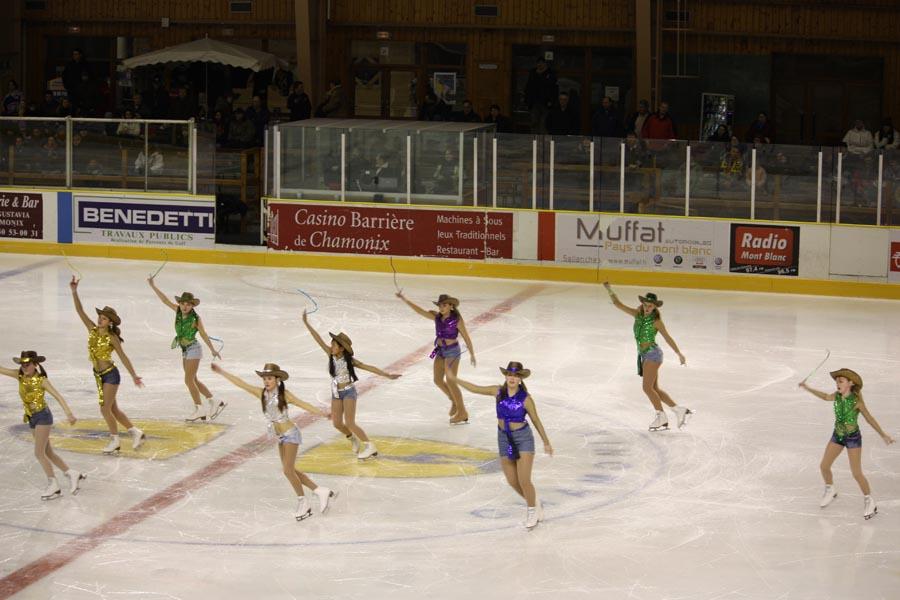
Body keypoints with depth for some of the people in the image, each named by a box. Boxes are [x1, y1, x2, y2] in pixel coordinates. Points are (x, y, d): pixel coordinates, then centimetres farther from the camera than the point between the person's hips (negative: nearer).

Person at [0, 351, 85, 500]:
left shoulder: (41, 380, -15)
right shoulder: (20, 375, 1)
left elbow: (58, 396, -21)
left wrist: (68, 413, -33)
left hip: (43, 416, -7)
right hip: (32, 418, 7)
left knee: (39, 453, -9)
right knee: (48, 453, 12)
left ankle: (53, 485, 3)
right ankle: (73, 474, 23)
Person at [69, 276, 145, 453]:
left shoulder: (112, 338, -13)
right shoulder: (93, 330, 0)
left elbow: (123, 357, -9)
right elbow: (80, 311, -5)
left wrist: (134, 376, -11)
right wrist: (74, 292, -15)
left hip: (111, 374, -7)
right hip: (99, 375, 7)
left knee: (105, 409, -5)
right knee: (113, 409, 12)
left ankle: (115, 439, 14)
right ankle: (136, 433, 23)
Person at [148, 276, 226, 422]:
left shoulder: (196, 318, -15)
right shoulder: (179, 311, -1)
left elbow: (204, 334, -6)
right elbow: (165, 300, 3)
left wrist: (213, 350, 3)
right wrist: (153, 286, -1)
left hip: (193, 349, -7)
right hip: (185, 351, 7)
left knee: (189, 380, -10)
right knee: (194, 380, 11)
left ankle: (199, 410, -3)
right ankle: (214, 403, 19)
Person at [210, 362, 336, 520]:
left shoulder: (284, 394, -13)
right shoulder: (262, 393, 1)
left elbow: (303, 405, -17)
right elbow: (241, 383, 3)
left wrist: (321, 413, -30)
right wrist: (221, 372, 4)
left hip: (290, 434, -7)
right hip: (281, 436, 7)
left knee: (287, 470, -12)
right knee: (290, 471, 8)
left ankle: (303, 502, 4)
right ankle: (322, 492, 17)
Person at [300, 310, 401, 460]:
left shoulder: (350, 361, -16)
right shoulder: (331, 355, -6)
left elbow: (369, 368, -17)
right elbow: (319, 339, -7)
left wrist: (387, 375, -22)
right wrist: (307, 324, -8)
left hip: (348, 392, -5)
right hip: (336, 393, 5)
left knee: (350, 423, -14)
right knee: (337, 424, 1)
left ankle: (370, 447, -6)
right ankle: (353, 438, 30)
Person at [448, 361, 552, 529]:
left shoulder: (525, 398, -14)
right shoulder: (498, 391, -5)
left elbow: (536, 421, -4)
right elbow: (475, 389, 7)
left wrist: (546, 442, 3)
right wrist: (455, 379, 8)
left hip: (523, 439, -4)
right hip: (504, 439, 4)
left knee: (524, 481, -8)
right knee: (512, 482, 8)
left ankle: (532, 509, 18)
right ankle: (533, 502, 35)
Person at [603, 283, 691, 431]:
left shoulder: (656, 320, -8)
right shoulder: (638, 315, 7)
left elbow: (667, 337, 0)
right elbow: (618, 304, 7)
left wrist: (679, 354, 6)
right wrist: (609, 290, -5)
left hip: (652, 353, -7)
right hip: (645, 356, 7)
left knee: (647, 387, -12)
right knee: (655, 389, 8)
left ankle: (662, 417, -6)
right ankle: (679, 410, 13)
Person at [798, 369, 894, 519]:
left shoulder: (857, 401, -21)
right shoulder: (837, 396, -7)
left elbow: (869, 418, -12)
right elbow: (826, 396, 15)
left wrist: (883, 435, -11)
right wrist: (807, 388, 19)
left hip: (853, 438, -6)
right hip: (838, 436, 6)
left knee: (856, 473, -7)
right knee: (824, 466, 8)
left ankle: (869, 502, 11)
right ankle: (830, 491, 36)